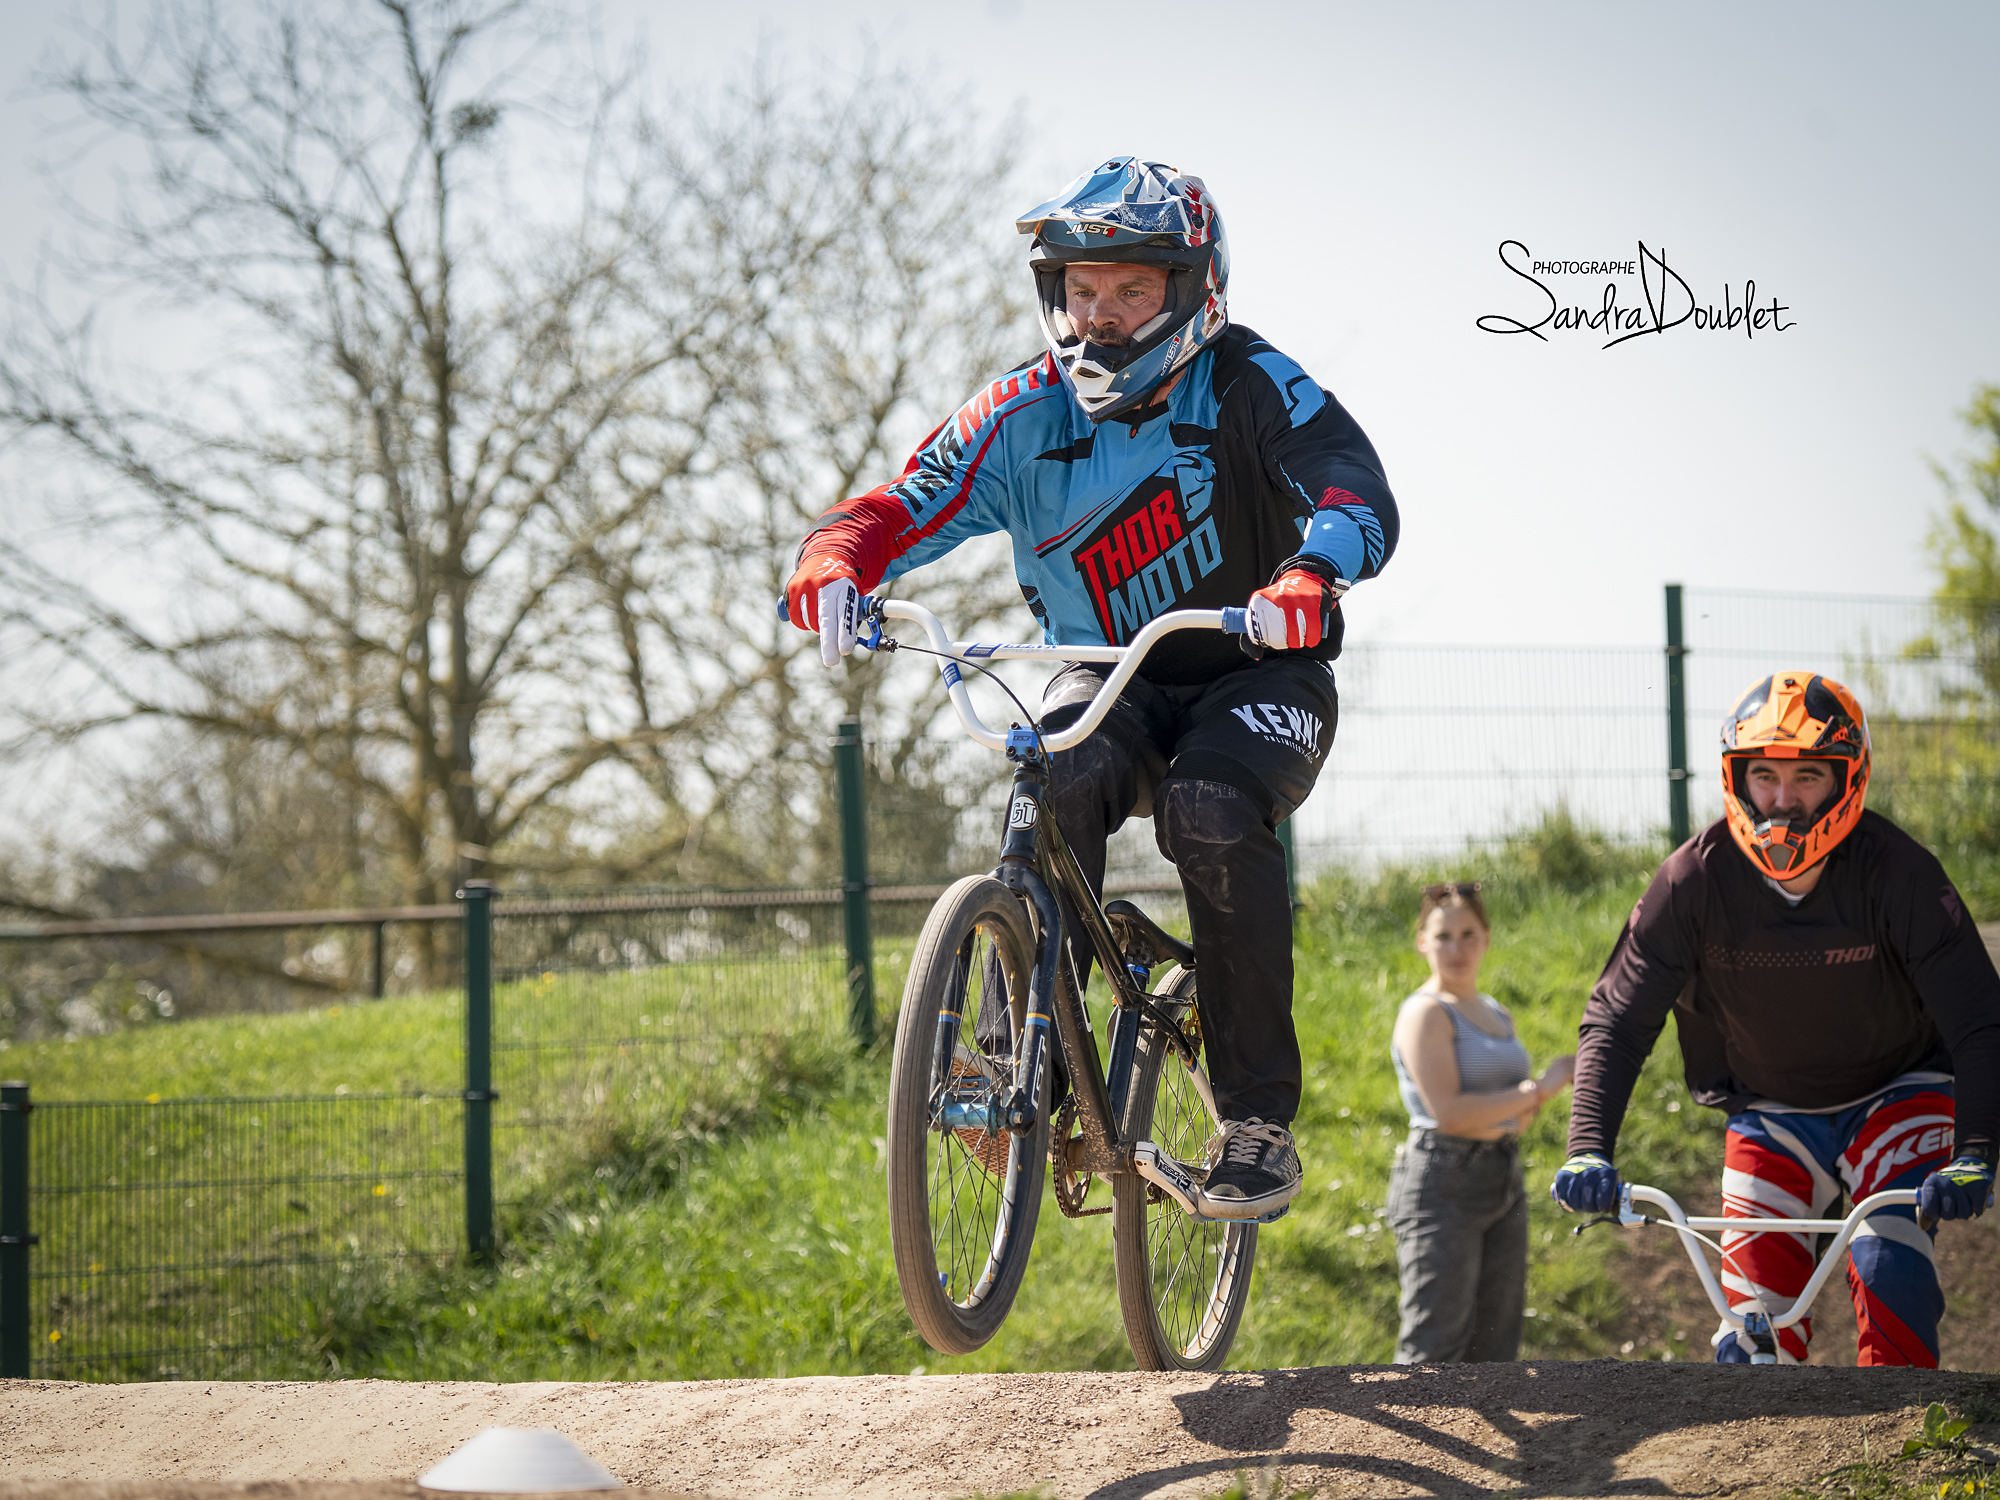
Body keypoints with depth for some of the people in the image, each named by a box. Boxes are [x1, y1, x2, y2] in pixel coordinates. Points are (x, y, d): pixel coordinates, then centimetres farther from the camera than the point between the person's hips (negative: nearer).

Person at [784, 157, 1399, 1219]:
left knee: (1213, 815, -33)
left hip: (1255, 677, -2)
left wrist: (1307, 578, -53)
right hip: (1110, 682, 2)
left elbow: (1356, 492, -30)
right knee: (1062, 784, -32)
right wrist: (835, 561, -39)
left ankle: (1260, 1121, -24)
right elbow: (908, 505, -14)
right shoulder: (1028, 413, -7)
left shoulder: (1245, 384, -15)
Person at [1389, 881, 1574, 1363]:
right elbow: (1447, 1112, -19)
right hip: (1443, 1186, -8)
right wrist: (1539, 1090, -13)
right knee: (1435, 1346, -12)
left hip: (1503, 1180, 8)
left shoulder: (1496, 1013, 17)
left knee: (1496, 1342, 9)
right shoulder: (1426, 1013, -9)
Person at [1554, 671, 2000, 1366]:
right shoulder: (1696, 879, -20)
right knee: (1755, 1333, -7)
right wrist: (1588, 1149, -31)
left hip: (1897, 1094, -2)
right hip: (1772, 1117, 2)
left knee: (1889, 1269, -27)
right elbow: (1616, 1020, -17)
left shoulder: (1896, 872, -24)